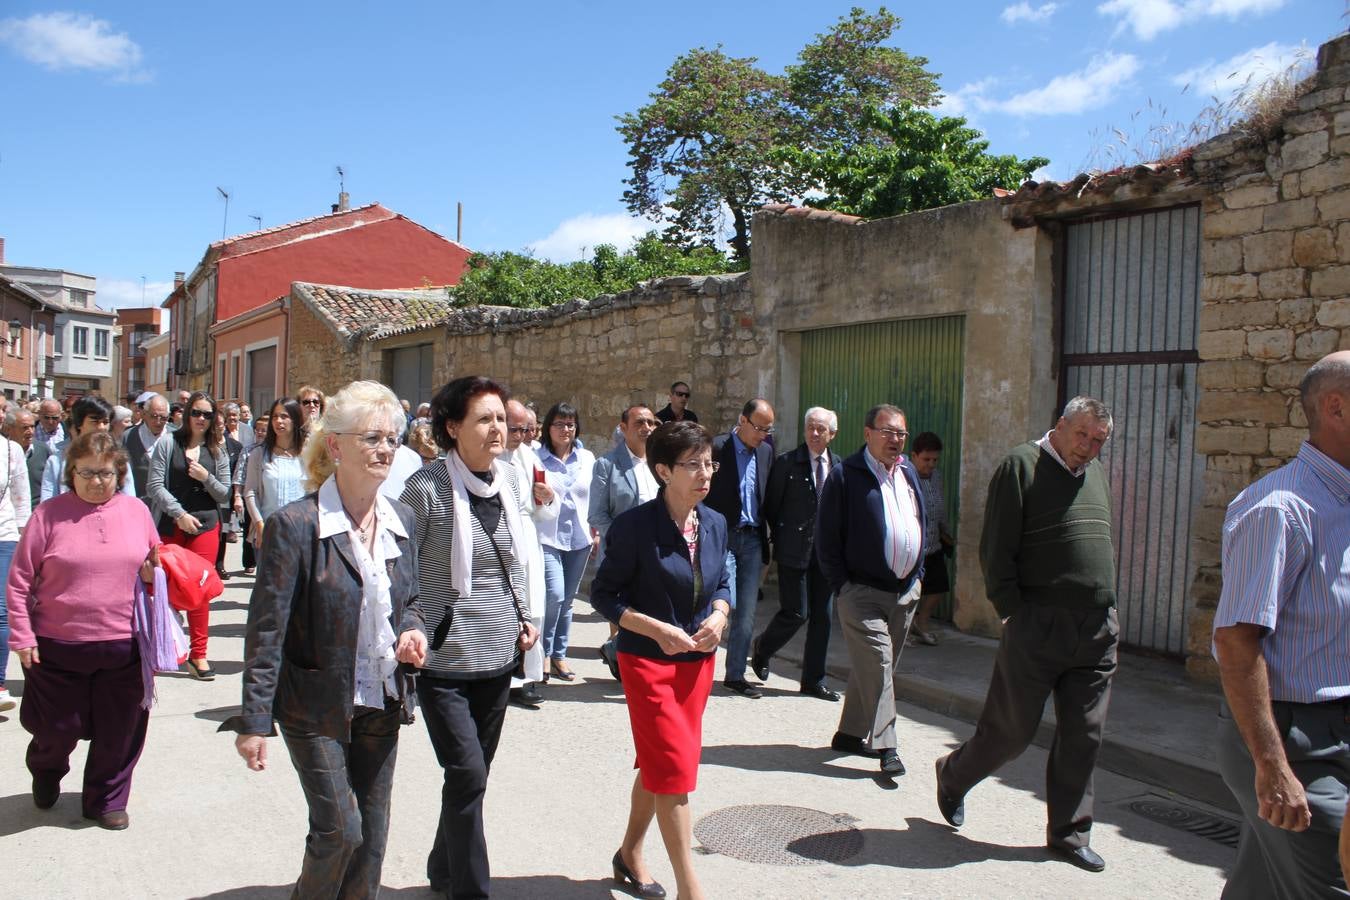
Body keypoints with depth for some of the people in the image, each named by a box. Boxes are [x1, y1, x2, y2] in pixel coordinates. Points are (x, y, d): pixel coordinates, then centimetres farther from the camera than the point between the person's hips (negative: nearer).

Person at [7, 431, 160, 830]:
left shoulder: (136, 510, 3)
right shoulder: (49, 514, -5)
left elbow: (155, 564, 16)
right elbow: (19, 580, -2)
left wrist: (155, 571, -7)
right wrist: (22, 636, -6)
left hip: (125, 646, 2)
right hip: (59, 647, -2)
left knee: (119, 730, 10)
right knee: (59, 728, 14)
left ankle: (106, 800, 31)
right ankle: (46, 771, 48)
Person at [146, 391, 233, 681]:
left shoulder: (217, 451, 9)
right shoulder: (167, 445, 2)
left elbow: (224, 495, 8)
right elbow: (155, 486, -5)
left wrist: (206, 477, -10)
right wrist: (180, 514, -13)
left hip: (205, 525, 1)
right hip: (169, 526, -1)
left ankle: (198, 654, 3)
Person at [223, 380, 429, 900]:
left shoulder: (401, 520, 2)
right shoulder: (296, 524, -15)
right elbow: (266, 629, -14)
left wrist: (413, 630, -7)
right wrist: (254, 720, -14)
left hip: (382, 704, 5)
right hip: (318, 706, -5)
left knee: (371, 836, 13)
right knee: (339, 829, -1)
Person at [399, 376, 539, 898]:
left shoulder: (510, 479, 4)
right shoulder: (426, 488, -15)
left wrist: (524, 617, 12)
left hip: (499, 656, 6)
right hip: (445, 660, -6)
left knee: (473, 773, 16)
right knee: (468, 775, -8)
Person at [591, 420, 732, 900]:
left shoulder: (715, 523, 0)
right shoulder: (636, 525, -17)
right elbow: (603, 594, -12)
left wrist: (719, 614, -9)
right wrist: (656, 628, -22)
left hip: (698, 660, 6)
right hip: (649, 661, -6)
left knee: (659, 764, 17)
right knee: (676, 769, -6)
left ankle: (630, 855, 37)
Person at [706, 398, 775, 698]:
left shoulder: (766, 452, 9)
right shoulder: (717, 447, -9)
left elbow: (768, 496, 15)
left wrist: (768, 534, 7)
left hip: (752, 539, 5)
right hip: (722, 537, -5)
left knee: (746, 612, 8)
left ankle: (735, 675, 19)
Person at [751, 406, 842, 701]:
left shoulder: (839, 467, 7)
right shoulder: (786, 462, -5)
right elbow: (771, 505, 0)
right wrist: (784, 537, 2)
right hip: (794, 552, -4)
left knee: (822, 616, 7)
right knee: (796, 613, -4)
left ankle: (814, 680, 18)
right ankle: (762, 648, 26)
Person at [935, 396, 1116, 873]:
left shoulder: (1097, 474, 15)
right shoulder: (1022, 465, -6)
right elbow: (996, 549, -11)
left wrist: (1106, 612, 14)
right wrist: (1014, 614, -14)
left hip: (1097, 631, 6)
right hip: (1038, 626, -6)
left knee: (1083, 736, 8)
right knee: (1011, 729, 3)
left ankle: (1069, 834, 21)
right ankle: (953, 776, 30)